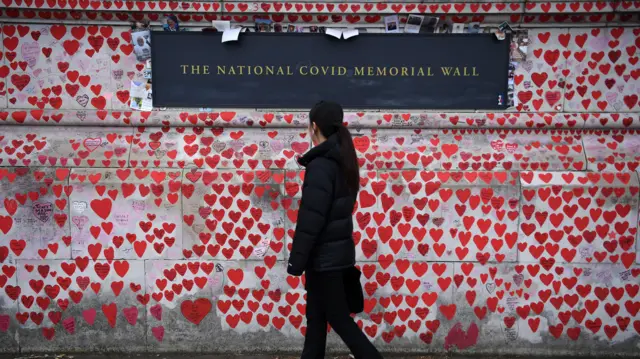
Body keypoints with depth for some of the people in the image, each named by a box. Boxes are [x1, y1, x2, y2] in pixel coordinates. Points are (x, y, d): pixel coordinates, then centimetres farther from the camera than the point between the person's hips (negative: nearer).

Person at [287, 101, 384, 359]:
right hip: (337, 251, 9)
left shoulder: (320, 166, -19)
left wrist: (296, 259, -16)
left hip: (324, 255, -9)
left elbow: (310, 219, -22)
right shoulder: (342, 161, 9)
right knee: (316, 317, 17)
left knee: (339, 319, 3)